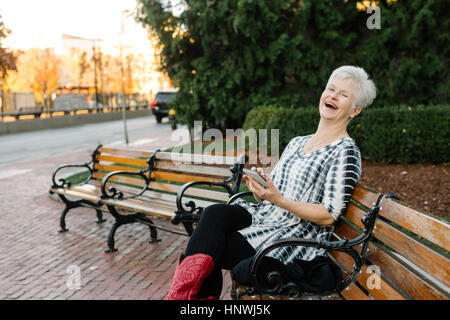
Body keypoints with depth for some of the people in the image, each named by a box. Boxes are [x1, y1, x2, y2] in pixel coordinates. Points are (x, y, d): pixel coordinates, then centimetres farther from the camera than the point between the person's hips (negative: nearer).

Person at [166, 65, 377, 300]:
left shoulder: (345, 152, -5)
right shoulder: (296, 142, 17)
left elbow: (328, 217, -12)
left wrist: (279, 200, -20)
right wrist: (259, 190, -5)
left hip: (297, 238, -7)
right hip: (264, 218, 7)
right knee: (215, 213, -23)